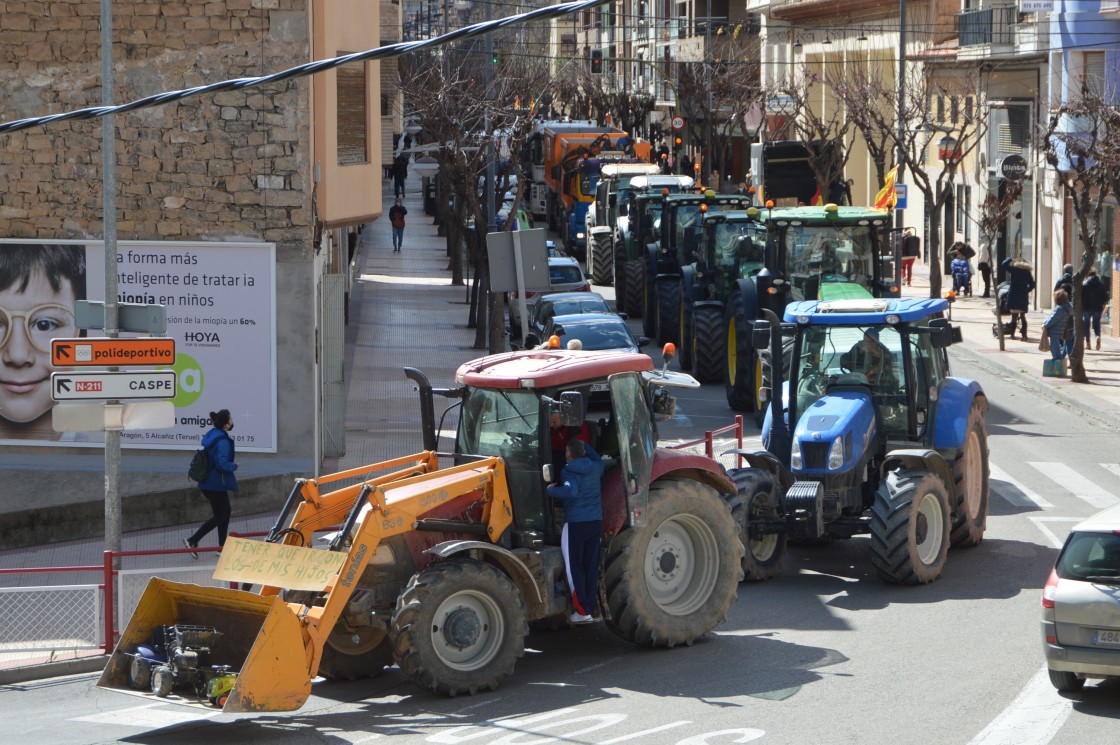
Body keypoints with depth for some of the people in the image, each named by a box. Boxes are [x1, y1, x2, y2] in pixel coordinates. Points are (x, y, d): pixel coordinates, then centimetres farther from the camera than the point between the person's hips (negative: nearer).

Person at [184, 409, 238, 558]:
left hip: (207, 483, 9)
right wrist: (234, 465, -10)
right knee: (220, 516, 2)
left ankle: (222, 546, 25)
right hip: (217, 484, -9)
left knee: (226, 512, 20)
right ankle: (192, 540, -4)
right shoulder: (223, 441, -23)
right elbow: (223, 464, -29)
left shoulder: (210, 436, 6)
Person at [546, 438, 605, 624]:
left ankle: (582, 611, -5)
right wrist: (584, 446, 32)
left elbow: (571, 491, -27)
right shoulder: (595, 468, 7)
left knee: (574, 567, 0)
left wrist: (551, 490, -14)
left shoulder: (568, 472, -10)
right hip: (596, 522, 5)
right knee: (591, 567, 9)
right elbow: (597, 459, 31)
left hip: (576, 524, -5)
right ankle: (592, 608, 10)